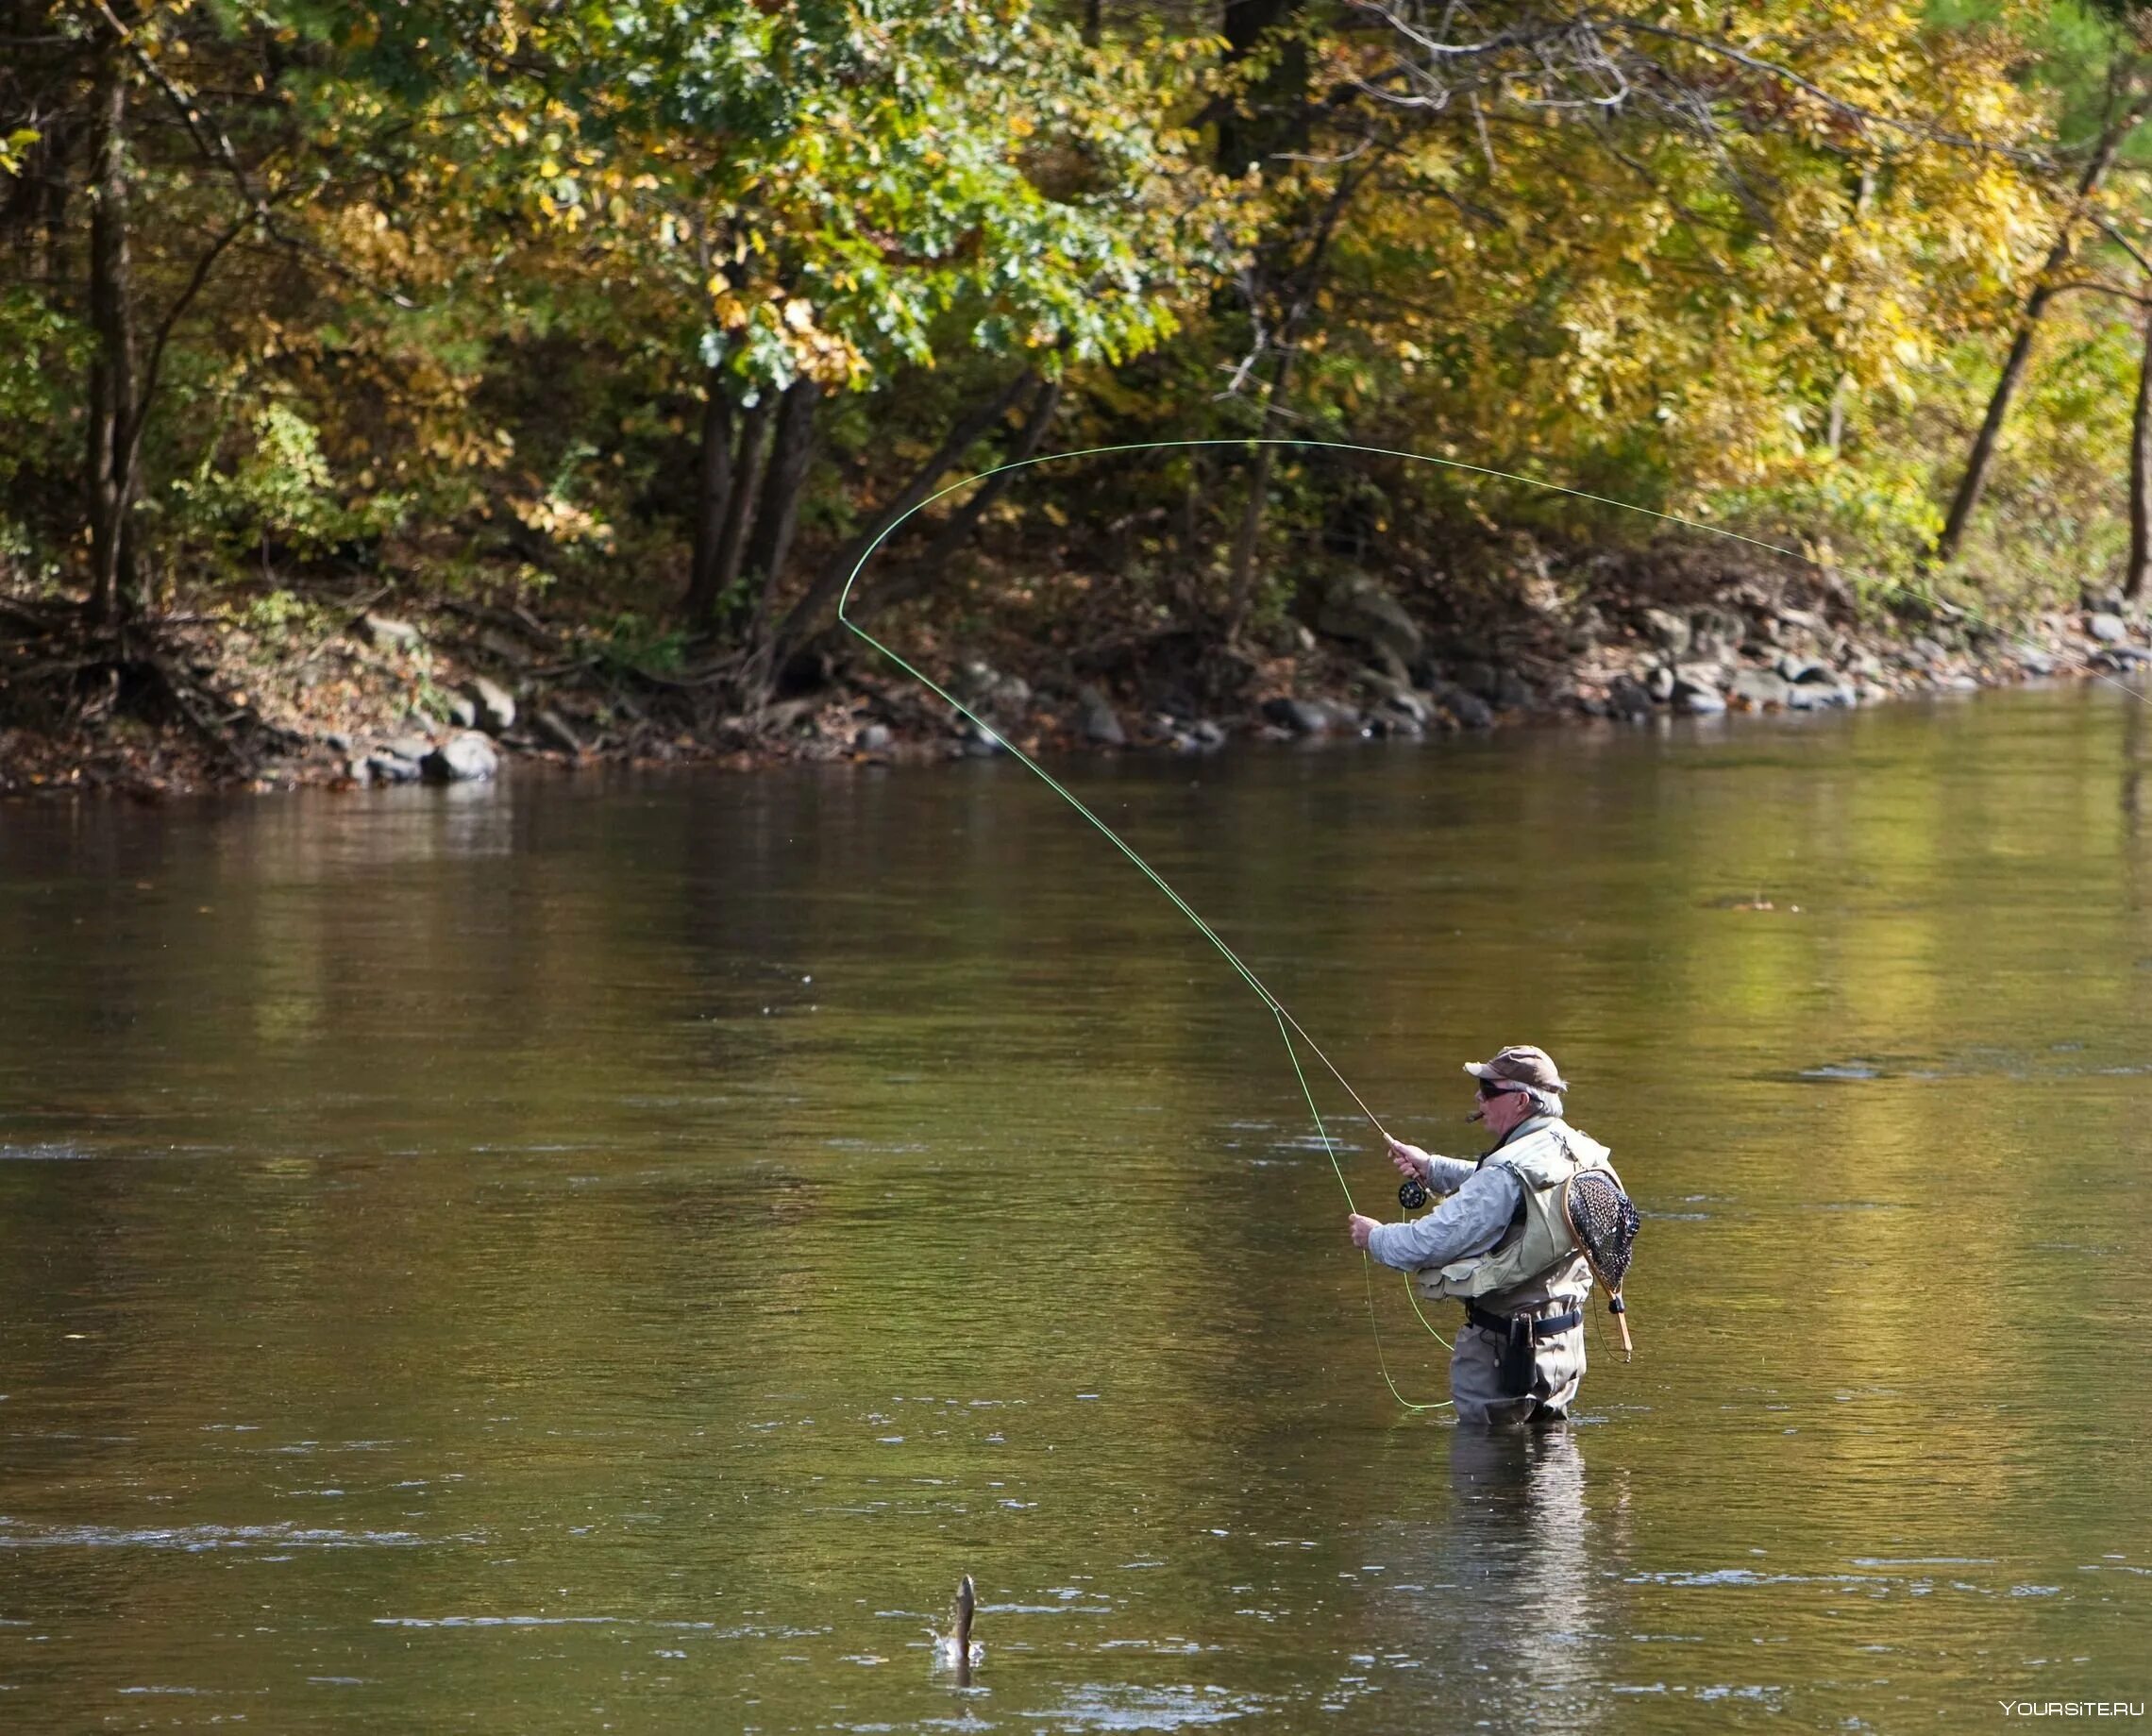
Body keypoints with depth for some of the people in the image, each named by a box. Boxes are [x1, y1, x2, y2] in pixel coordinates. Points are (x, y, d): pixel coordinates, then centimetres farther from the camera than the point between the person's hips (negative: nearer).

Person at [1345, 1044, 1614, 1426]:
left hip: (1503, 1348, -9)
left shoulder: (1509, 1173, -24)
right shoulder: (1576, 1150, 3)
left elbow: (1433, 1241, -20)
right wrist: (1431, 1168, 22)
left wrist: (1375, 1238, -1)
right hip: (1565, 1343, 9)